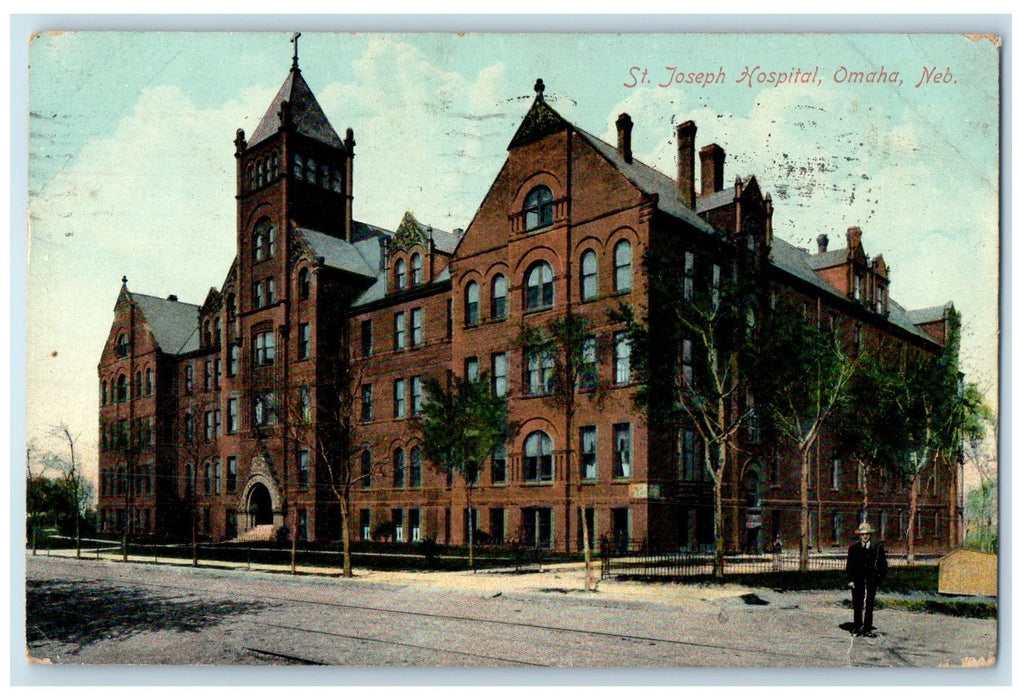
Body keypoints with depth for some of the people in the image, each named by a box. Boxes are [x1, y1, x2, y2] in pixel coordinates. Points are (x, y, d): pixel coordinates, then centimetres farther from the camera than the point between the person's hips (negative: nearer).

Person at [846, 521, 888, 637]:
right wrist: (850, 579, -2)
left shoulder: (878, 548, 6)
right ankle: (857, 628, 10)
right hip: (857, 580, 1)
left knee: (869, 606, -1)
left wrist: (880, 577, -2)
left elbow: (883, 565, 9)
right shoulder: (853, 548, 8)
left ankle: (867, 629, 4)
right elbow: (849, 566, 7)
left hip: (871, 581, 0)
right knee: (857, 605, 3)